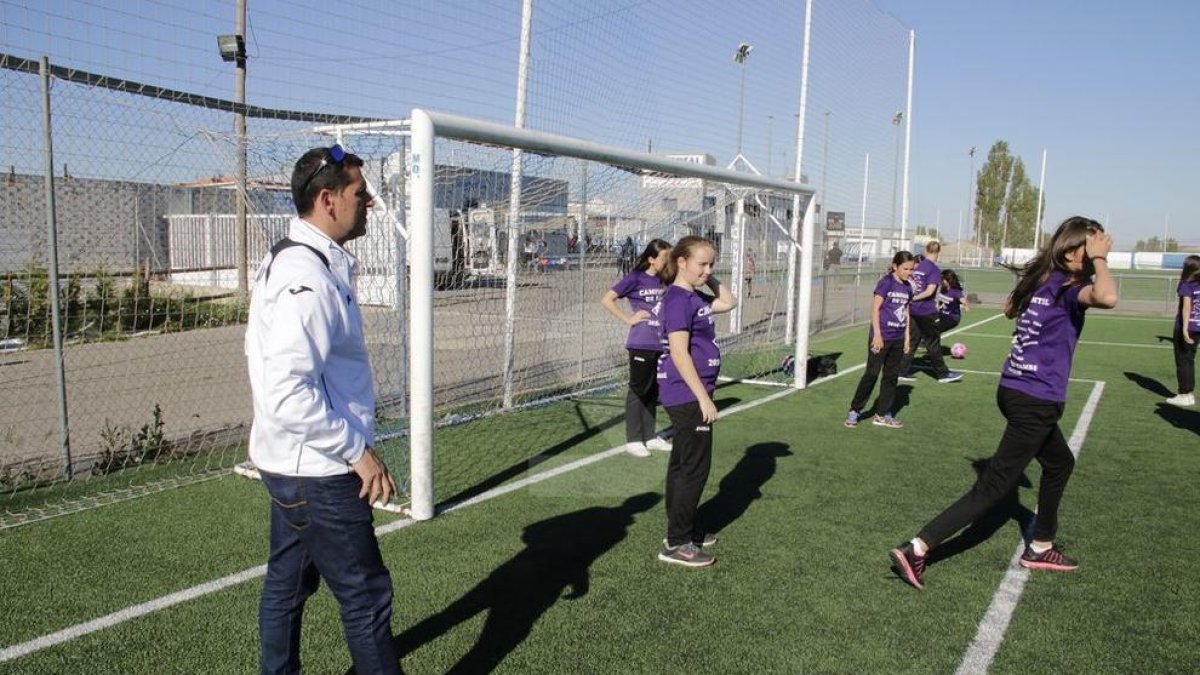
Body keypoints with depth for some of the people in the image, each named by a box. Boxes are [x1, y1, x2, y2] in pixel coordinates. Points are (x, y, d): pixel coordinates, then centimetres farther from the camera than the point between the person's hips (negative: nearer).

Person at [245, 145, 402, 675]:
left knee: (287, 584, 21)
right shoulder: (308, 277, -23)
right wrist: (359, 450, -21)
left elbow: (272, 362, 18)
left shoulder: (291, 260, 9)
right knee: (366, 596, 2)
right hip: (318, 471, -10)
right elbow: (290, 395, -30)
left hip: (291, 464, 10)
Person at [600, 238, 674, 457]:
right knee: (638, 391, 4)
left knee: (653, 392, 15)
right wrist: (628, 319, -11)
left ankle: (650, 436, 27)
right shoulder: (635, 278, -8)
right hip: (642, 345, -6)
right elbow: (606, 300, -9)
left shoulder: (663, 281, 9)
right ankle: (633, 440, 13)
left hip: (662, 345, 6)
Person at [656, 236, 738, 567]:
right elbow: (679, 353, -22)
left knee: (683, 464, 17)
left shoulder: (695, 297, 11)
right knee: (695, 467, -4)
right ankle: (676, 544, 4)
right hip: (687, 395, -10)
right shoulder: (678, 299, -17)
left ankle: (683, 529, 29)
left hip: (688, 395, 10)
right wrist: (704, 398, -21)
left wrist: (710, 279, 11)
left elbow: (729, 302, 25)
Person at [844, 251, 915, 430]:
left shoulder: (907, 288, 9)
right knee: (872, 373, -5)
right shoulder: (886, 283, -10)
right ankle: (854, 411, 5)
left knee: (891, 376, 10)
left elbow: (906, 313, 16)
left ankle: (882, 414, 18)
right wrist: (877, 335, -16)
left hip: (898, 339, 7)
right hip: (881, 337, -7)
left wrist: (907, 338, 13)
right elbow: (875, 308, -12)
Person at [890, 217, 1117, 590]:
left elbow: (1010, 308, 29)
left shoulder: (1041, 280, 7)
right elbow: (1106, 297, -40)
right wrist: (1098, 259, -22)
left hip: (1014, 389, 9)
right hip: (1036, 401, -9)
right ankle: (916, 549, -11)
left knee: (1059, 462, 29)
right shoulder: (1068, 286, -16)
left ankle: (1040, 547, 42)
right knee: (993, 486, -6)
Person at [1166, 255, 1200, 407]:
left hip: (1187, 327, -6)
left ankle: (1185, 395, 5)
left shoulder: (1186, 285, -11)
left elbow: (1187, 306, -20)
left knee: (1183, 360, 2)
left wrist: (1184, 328, -26)